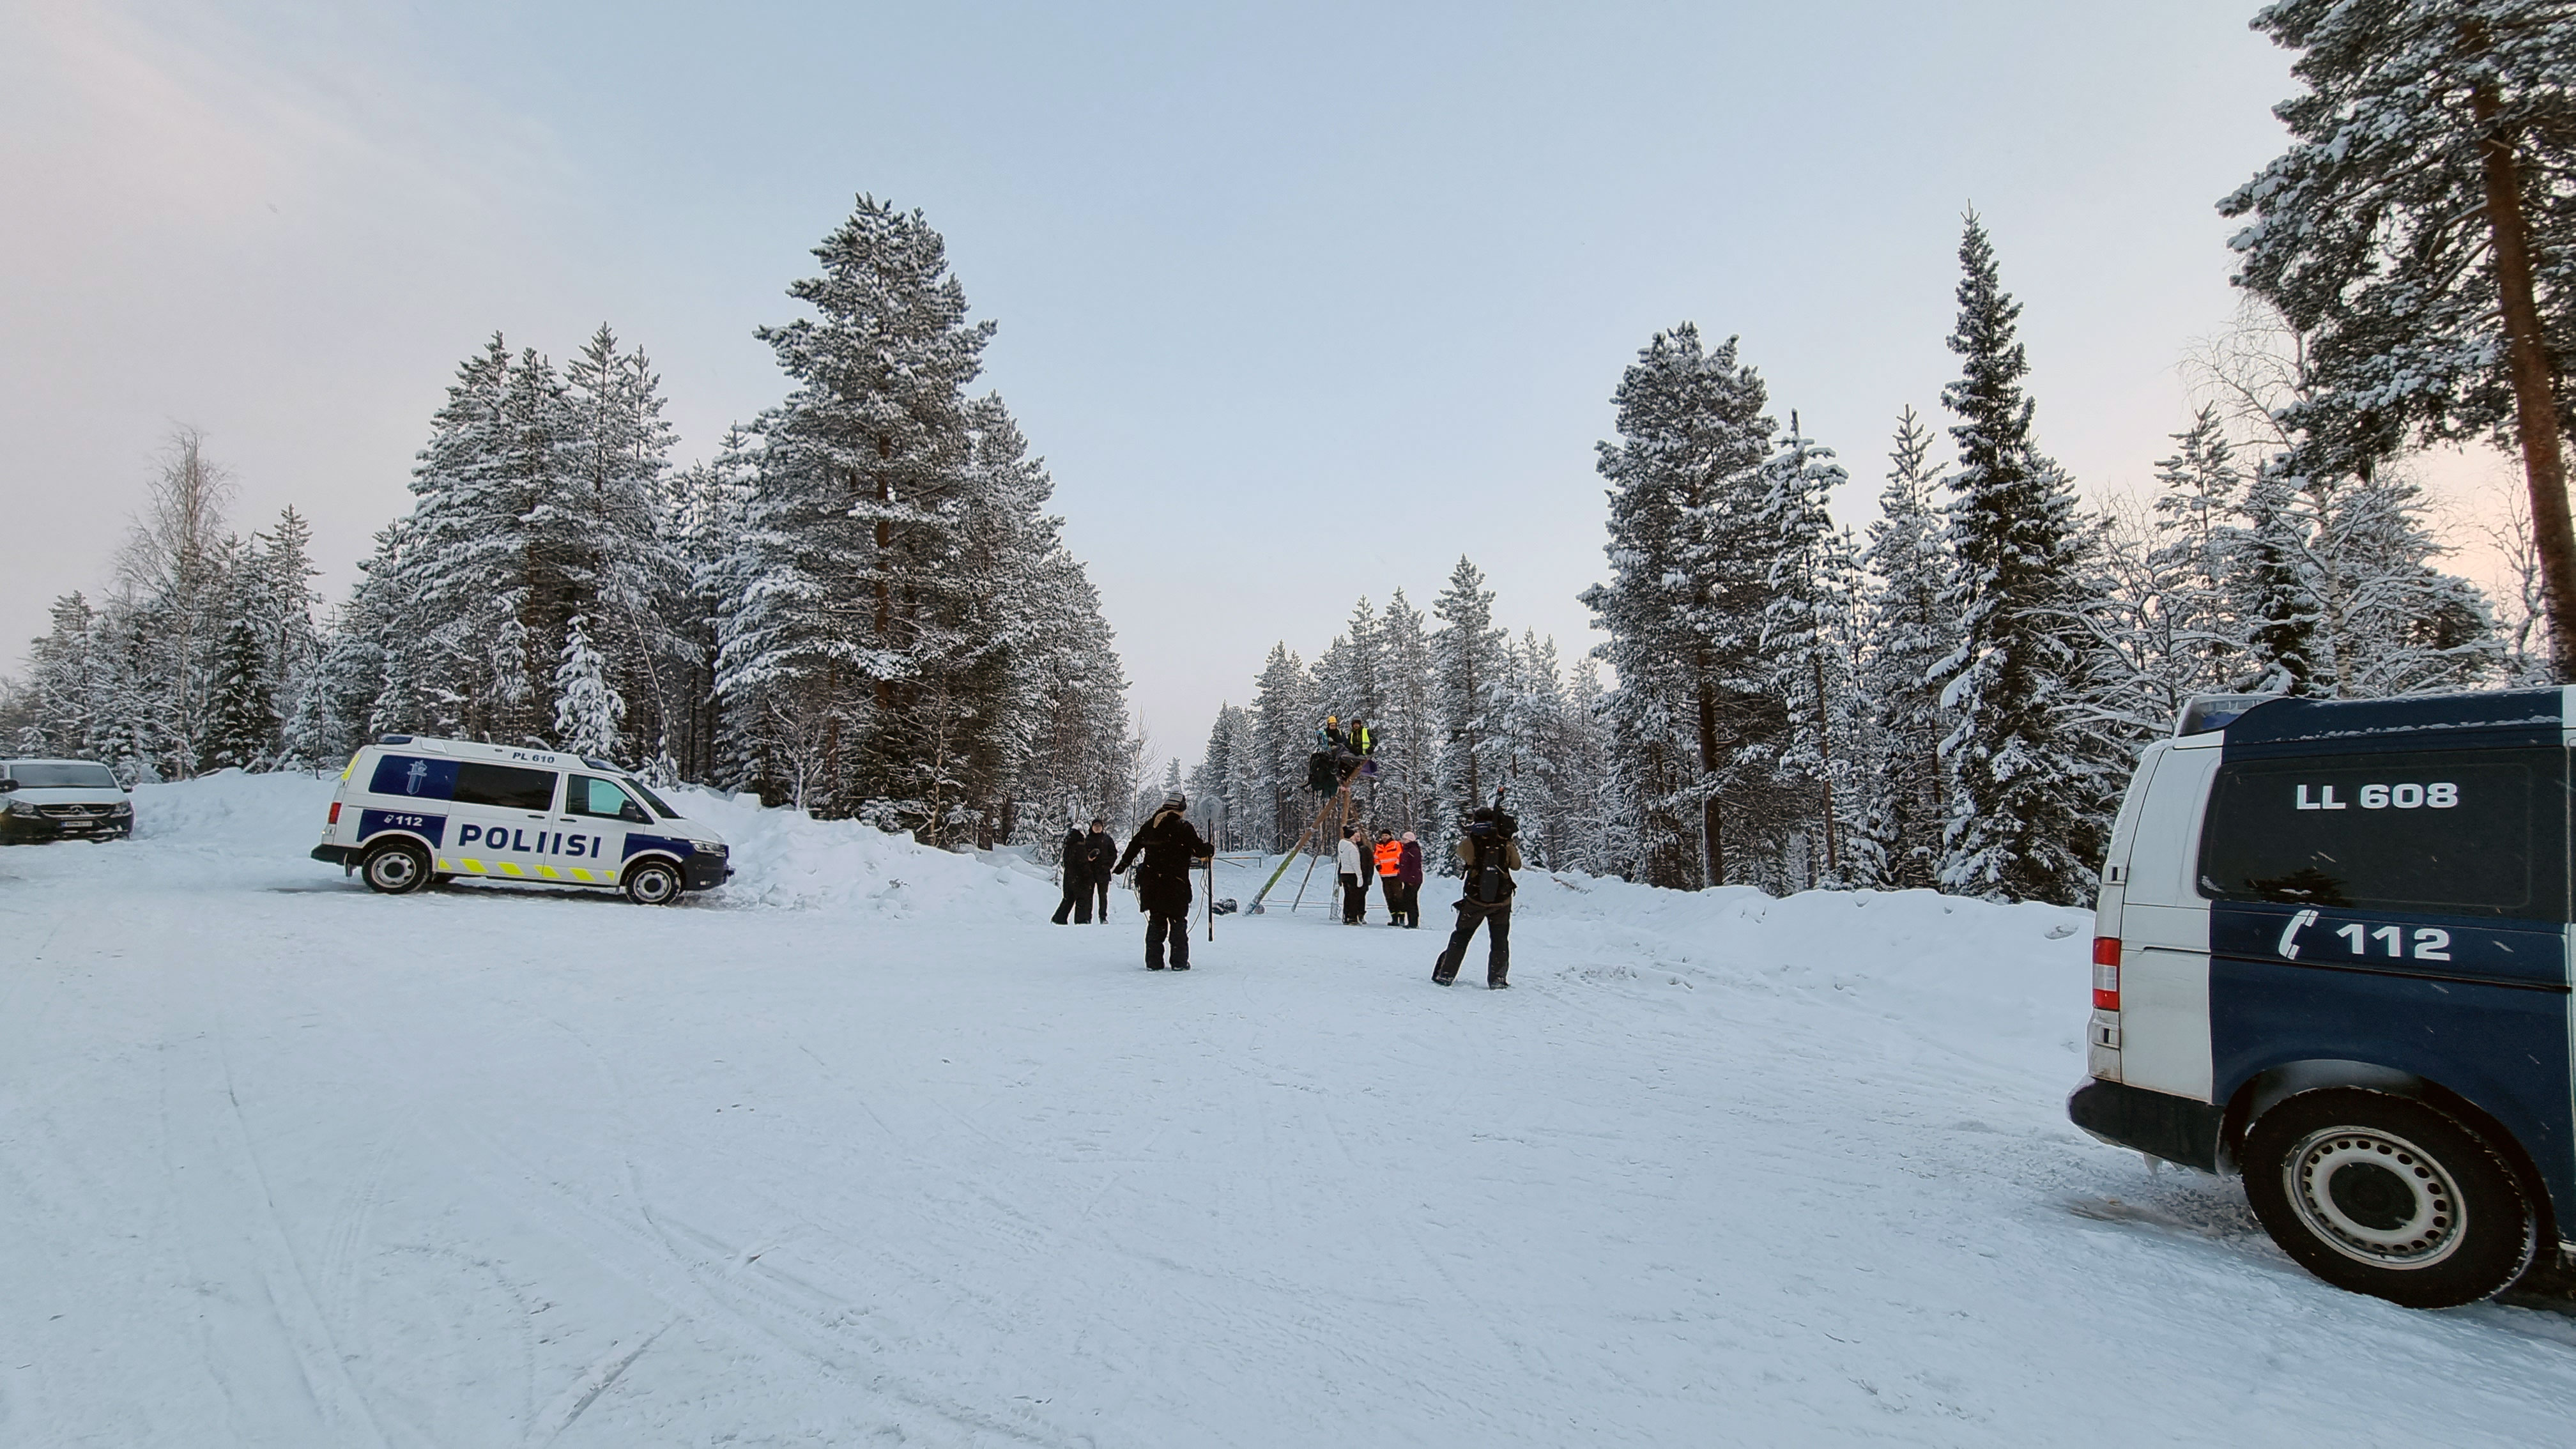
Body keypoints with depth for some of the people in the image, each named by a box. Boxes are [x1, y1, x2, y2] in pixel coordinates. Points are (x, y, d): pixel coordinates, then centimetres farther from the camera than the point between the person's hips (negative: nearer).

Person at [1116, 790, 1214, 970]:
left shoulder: (1149, 825, 8)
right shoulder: (1184, 827, -9)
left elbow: (1134, 845, 17)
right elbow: (1199, 850, -10)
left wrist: (1123, 864, 30)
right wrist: (1211, 850, 12)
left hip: (1151, 883, 5)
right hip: (1176, 884, -5)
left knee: (1156, 921, 13)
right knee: (1178, 921, 6)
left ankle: (1153, 962, 11)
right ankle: (1179, 962, 5)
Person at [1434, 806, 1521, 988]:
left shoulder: (1469, 842, -11)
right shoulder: (1506, 844, -8)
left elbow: (1460, 854, 11)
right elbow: (1516, 865, 6)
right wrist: (1515, 846, 20)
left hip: (1475, 900, 0)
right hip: (1502, 901, 0)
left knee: (1461, 937, 14)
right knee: (1500, 941, 14)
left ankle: (1446, 975, 16)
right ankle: (1497, 980, 13)